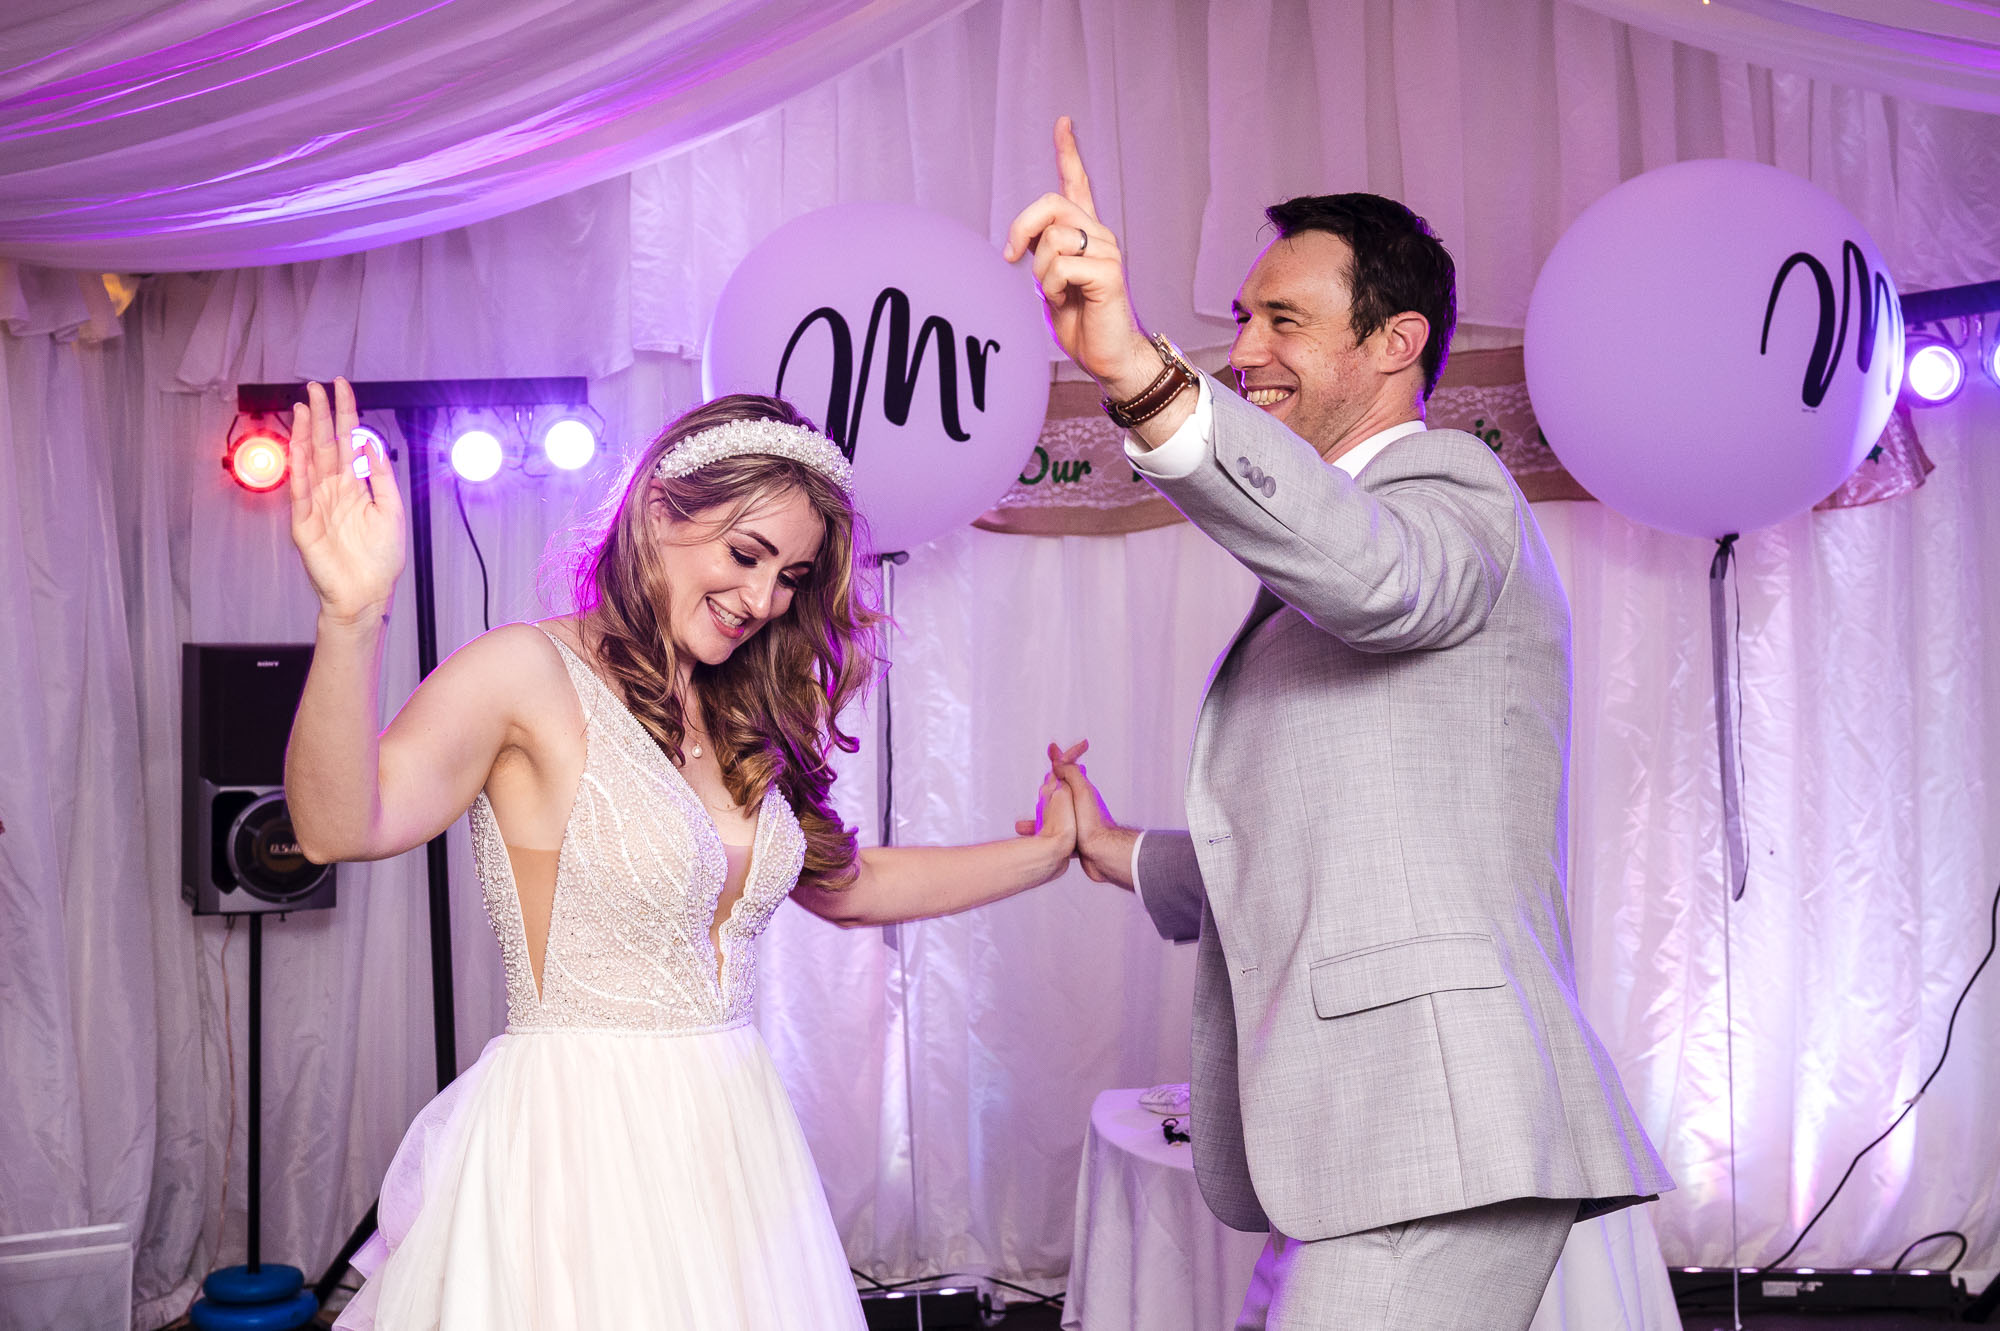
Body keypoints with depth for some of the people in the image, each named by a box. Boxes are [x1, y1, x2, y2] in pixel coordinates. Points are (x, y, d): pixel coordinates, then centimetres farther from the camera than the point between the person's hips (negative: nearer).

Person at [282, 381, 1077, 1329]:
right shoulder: (530, 674, -11)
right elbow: (342, 827, -26)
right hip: (576, 1143, -6)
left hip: (730, 1138, 7)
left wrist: (1046, 851, 21)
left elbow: (846, 885, 21)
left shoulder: (743, 722, 10)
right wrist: (352, 621, -42)